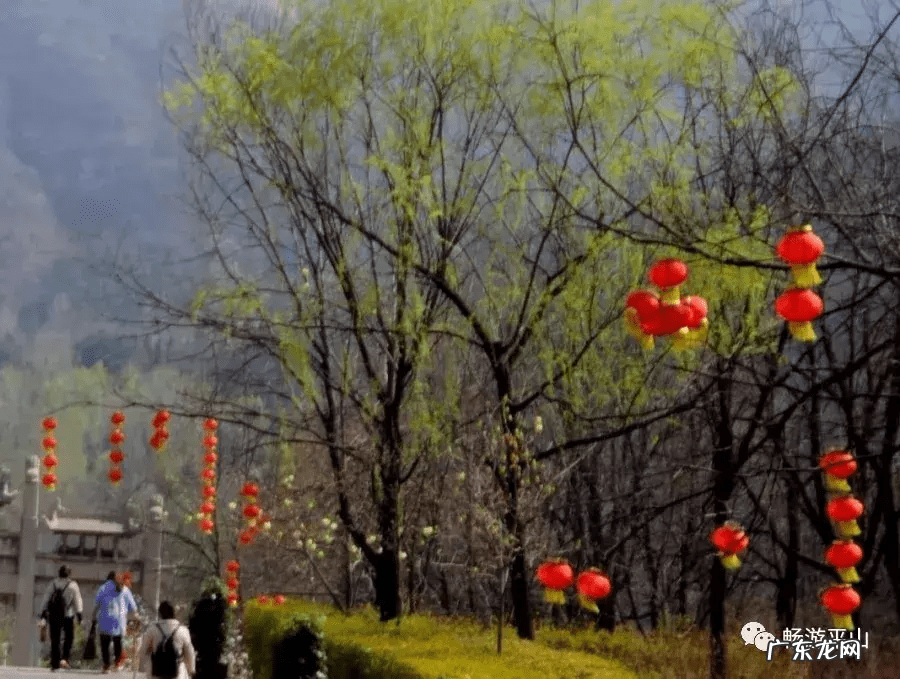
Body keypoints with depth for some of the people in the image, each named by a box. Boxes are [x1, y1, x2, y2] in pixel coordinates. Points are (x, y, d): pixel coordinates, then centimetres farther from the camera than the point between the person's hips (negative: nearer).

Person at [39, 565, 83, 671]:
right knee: (69, 637, 14)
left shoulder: (52, 584, 9)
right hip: (67, 615, -2)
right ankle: (64, 658, -3)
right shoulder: (73, 585, 3)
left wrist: (43, 615, 3)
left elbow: (45, 600, 5)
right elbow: (77, 601, -2)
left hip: (53, 615, 2)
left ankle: (54, 664, 5)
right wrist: (79, 616, -1)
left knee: (54, 640, 7)